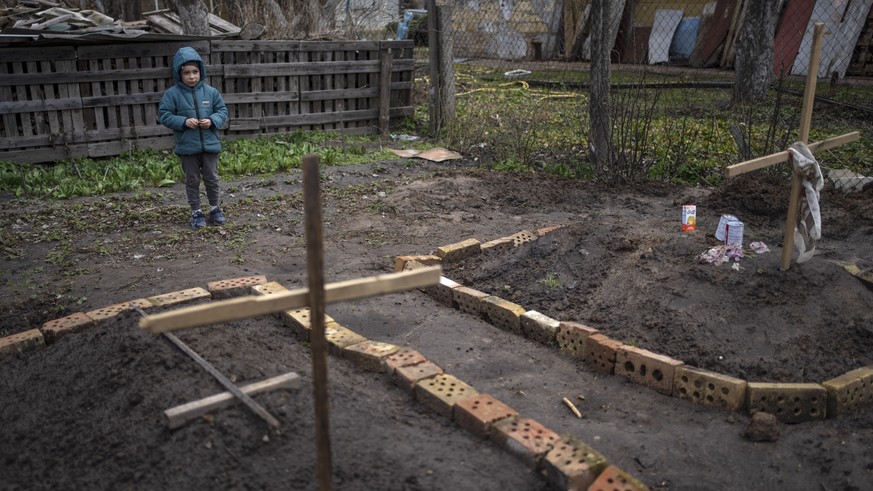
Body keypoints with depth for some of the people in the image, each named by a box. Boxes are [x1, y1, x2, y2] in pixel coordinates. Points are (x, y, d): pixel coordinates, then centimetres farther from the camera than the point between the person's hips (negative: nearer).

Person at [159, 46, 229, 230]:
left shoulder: (210, 91, 0)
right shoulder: (172, 94, -5)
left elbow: (222, 111, 6)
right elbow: (165, 115, -5)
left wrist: (212, 121, -13)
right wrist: (184, 121, -19)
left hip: (210, 144, 1)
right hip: (187, 146, -1)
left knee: (212, 178, 10)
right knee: (192, 180, 9)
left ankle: (215, 209, 24)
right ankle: (196, 212, 19)